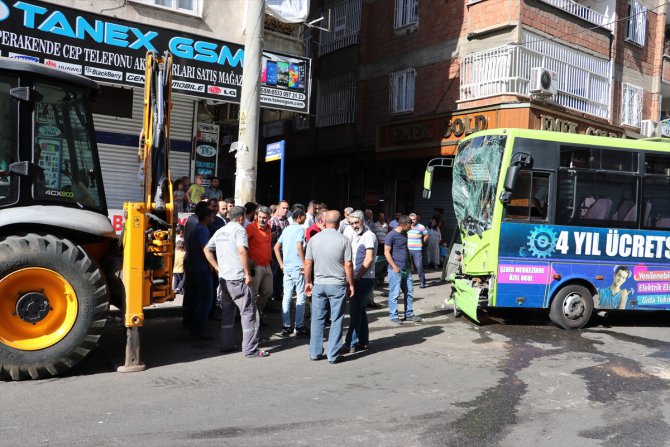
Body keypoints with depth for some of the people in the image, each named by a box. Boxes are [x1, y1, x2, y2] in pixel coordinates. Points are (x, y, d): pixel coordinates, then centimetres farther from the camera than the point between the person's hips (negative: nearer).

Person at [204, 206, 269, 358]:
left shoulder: (220, 231, 14)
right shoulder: (239, 230, -9)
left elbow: (207, 250, 20)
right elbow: (242, 250, -24)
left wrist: (217, 267, 17)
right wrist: (248, 273, -18)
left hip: (223, 277, 8)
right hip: (237, 278, -8)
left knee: (227, 312, 17)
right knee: (249, 312, -2)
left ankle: (226, 345, 23)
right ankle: (250, 349, -3)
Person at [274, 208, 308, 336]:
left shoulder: (286, 229, 13)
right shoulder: (300, 229, -9)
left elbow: (276, 247, 13)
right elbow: (299, 246, -24)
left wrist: (281, 264, 13)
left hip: (286, 268, 7)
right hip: (298, 268, -7)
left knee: (286, 297, 8)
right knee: (301, 297, 3)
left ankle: (286, 326, 11)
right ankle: (299, 326, 6)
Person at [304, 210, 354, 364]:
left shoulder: (314, 239, -1)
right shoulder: (343, 240, -9)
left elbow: (308, 263, 2)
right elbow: (348, 266, -9)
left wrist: (308, 282, 14)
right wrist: (351, 284, 2)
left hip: (319, 284, 3)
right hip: (337, 285, -3)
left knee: (317, 319, 12)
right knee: (336, 320, 6)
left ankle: (315, 352, 19)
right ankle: (333, 355, 10)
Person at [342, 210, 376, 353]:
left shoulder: (369, 236, -11)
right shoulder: (355, 236, 16)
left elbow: (369, 258, -19)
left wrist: (357, 277, -19)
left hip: (364, 279, -9)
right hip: (358, 279, 9)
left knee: (355, 311, -9)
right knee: (360, 310, 13)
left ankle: (351, 344, -7)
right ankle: (363, 342, 21)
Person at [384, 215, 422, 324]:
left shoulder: (404, 234, 11)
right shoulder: (391, 235, -13)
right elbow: (387, 252, -13)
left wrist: (410, 263, 16)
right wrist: (394, 267, -16)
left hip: (406, 269, 8)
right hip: (395, 270, -8)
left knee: (409, 292, 12)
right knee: (394, 294, -1)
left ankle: (409, 314, 22)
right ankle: (393, 316, 8)